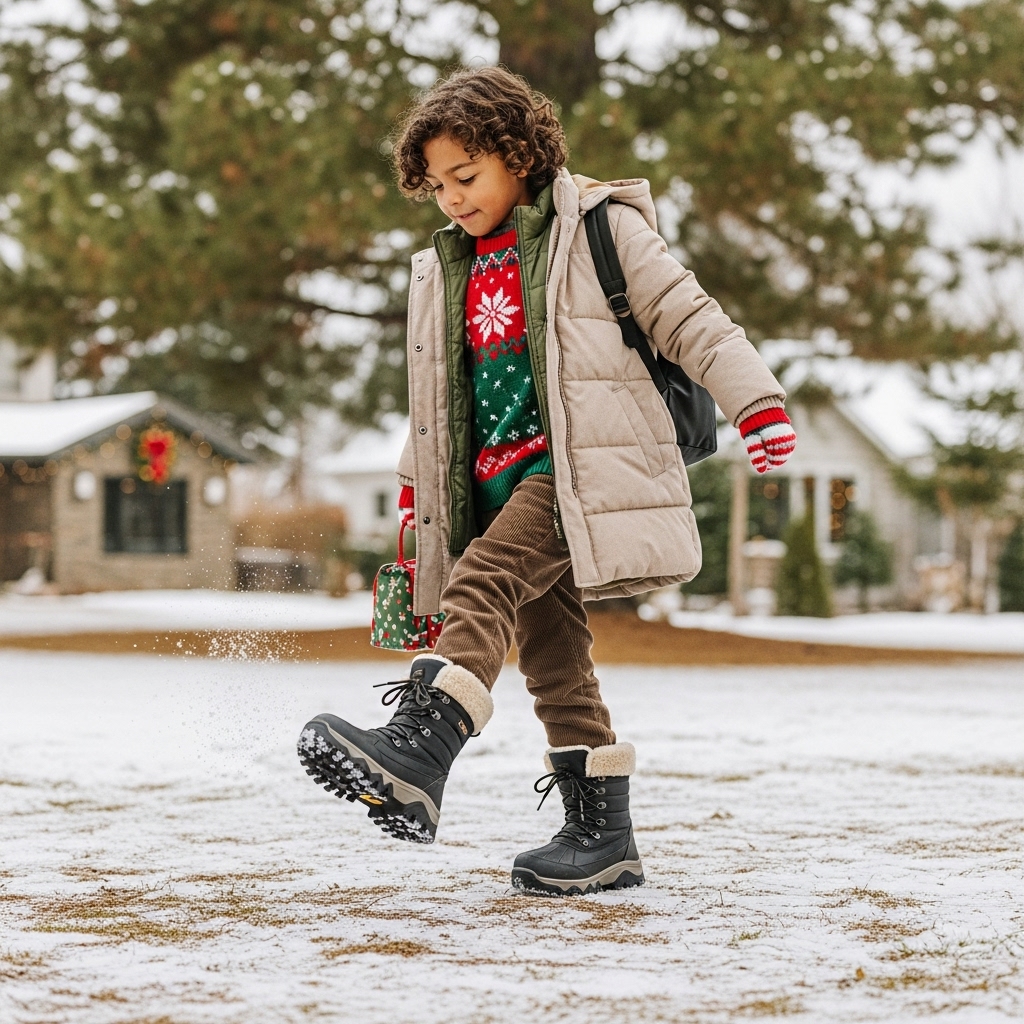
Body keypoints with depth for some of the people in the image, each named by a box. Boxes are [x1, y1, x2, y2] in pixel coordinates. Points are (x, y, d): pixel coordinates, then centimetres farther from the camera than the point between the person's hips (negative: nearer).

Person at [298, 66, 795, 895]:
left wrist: (755, 398, -14)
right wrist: (417, 490, 20)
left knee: (481, 584, -27)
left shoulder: (599, 230, 0)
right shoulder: (446, 273, 18)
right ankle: (602, 836, 11)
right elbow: (438, 395, 25)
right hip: (504, 477, 7)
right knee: (550, 646, 5)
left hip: (581, 465, -7)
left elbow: (688, 318, -4)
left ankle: (415, 760, -41)